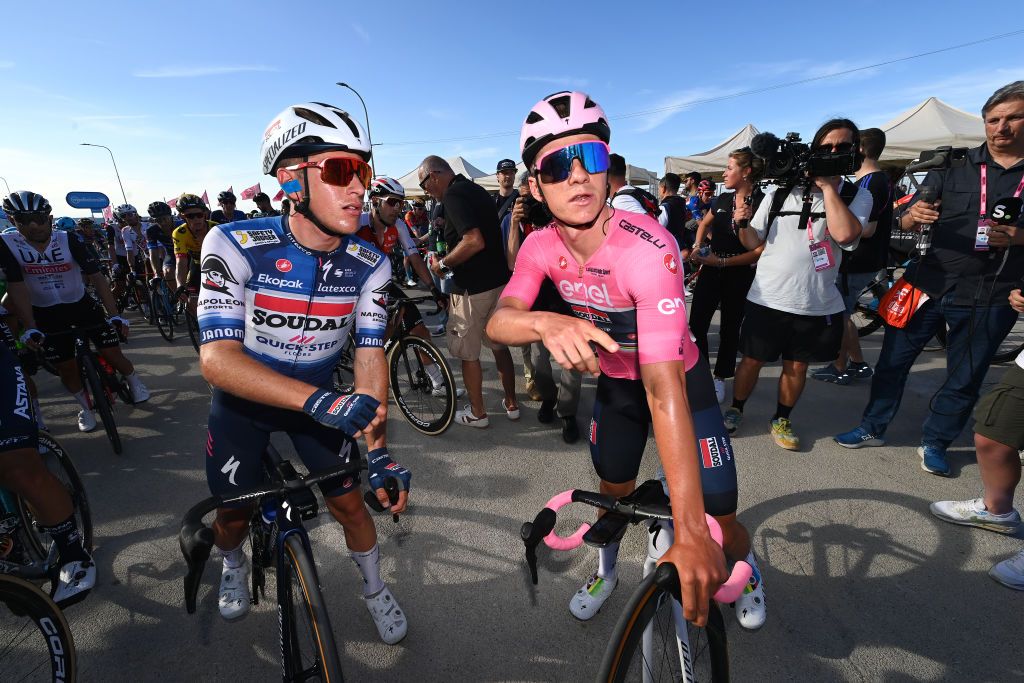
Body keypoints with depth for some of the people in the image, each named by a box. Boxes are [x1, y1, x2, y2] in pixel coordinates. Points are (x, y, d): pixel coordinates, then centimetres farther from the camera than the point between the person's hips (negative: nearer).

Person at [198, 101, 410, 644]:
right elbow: (217, 358, -32)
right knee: (235, 514, 11)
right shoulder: (235, 246, -27)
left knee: (350, 503, 3)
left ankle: (375, 589, 33)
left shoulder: (369, 265, -18)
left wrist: (377, 451, -25)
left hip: (322, 399, 2)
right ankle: (233, 566, 50)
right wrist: (320, 401, -46)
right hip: (243, 399, -1)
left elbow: (370, 354, -17)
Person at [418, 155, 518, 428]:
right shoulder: (477, 190, 12)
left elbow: (475, 241, -28)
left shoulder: (453, 195, -16)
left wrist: (444, 264, -15)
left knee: (468, 353, 8)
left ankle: (477, 413, 20)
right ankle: (511, 404, 30)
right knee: (499, 346, 19)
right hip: (500, 280, 9)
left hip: (472, 289, -9)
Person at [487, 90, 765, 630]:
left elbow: (663, 387, -41)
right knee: (614, 491, 17)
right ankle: (606, 572, 48)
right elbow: (498, 322, -28)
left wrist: (690, 531, -43)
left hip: (680, 381, -3)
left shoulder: (648, 249, -35)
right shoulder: (541, 246, -17)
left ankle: (745, 570, 39)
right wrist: (545, 323, -54)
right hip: (615, 383, 4)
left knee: (718, 516, 2)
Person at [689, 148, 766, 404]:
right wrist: (697, 247, 4)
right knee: (697, 324, 0)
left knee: (730, 328, 9)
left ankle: (720, 378, 25)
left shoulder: (763, 203, -12)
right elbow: (704, 224, 23)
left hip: (740, 275, -4)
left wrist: (723, 262, -21)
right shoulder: (722, 199, 4)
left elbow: (762, 250, -17)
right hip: (710, 269, 4)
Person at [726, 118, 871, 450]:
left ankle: (781, 419, 33)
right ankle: (735, 410, 30)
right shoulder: (779, 192, 2)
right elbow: (755, 242, 7)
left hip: (817, 305, 1)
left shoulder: (857, 196, 0)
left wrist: (828, 185, -14)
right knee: (751, 360, 9)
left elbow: (845, 234, -22)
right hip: (767, 298, 0)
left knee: (796, 366, 13)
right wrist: (743, 224, -15)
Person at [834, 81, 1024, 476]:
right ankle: (873, 428, 20)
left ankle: (934, 443, 26)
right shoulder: (954, 165, 2)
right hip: (928, 283, 0)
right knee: (893, 359, 6)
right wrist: (915, 215, -22)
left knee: (964, 378, 10)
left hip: (990, 297, 0)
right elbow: (905, 223, 0)